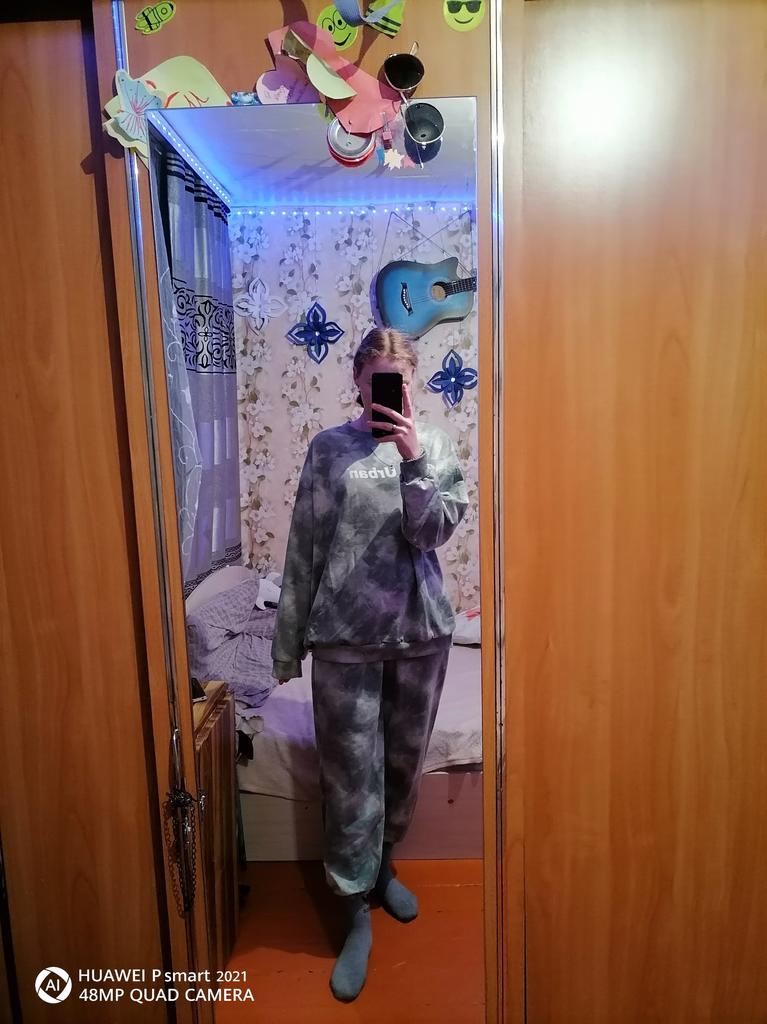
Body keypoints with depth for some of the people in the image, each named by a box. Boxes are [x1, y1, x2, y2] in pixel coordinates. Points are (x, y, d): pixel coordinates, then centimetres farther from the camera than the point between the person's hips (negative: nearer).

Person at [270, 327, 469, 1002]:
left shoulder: (437, 445, 3)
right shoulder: (328, 448, 1)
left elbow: (433, 531, -10)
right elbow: (304, 550, 1)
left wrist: (413, 457, -20)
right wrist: (288, 639, 2)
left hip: (421, 631, 2)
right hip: (345, 636, -1)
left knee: (404, 766, 17)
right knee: (352, 776, 3)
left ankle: (382, 868, 43)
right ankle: (357, 915, 24)